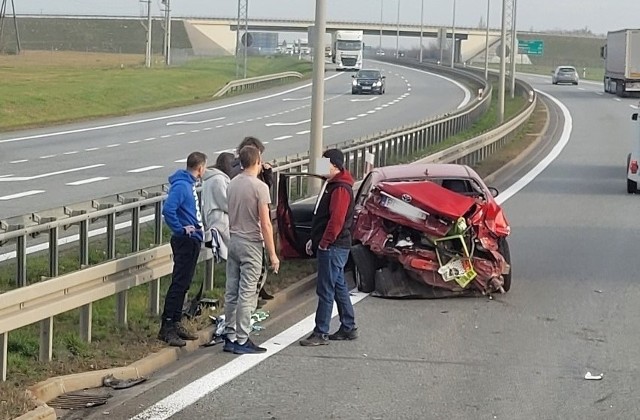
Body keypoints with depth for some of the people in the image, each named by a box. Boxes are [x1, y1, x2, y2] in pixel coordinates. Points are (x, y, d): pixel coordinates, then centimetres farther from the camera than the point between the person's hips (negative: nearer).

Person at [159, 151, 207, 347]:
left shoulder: (189, 184, 12)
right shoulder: (181, 186, -18)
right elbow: (168, 210, -29)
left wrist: (197, 226, 12)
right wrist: (180, 229, -21)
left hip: (193, 239, 10)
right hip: (185, 241, -10)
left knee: (184, 284, 14)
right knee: (179, 284, -9)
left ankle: (175, 323, 21)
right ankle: (167, 328, -8)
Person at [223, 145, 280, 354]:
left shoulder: (232, 184, 7)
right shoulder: (259, 187, -14)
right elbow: (265, 224, -16)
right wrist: (273, 254, -11)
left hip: (233, 241, 7)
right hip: (251, 244, -7)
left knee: (231, 292, 11)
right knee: (247, 294, -3)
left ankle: (230, 337, 17)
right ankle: (242, 341, -1)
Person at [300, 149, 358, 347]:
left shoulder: (341, 189, -17)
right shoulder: (332, 185, 17)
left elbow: (336, 219, -25)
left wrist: (324, 243, -20)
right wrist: (314, 239, 19)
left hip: (333, 248, -11)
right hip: (330, 247, 11)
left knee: (326, 290, -8)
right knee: (339, 287, 16)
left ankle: (321, 333, -5)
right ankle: (348, 328, 24)